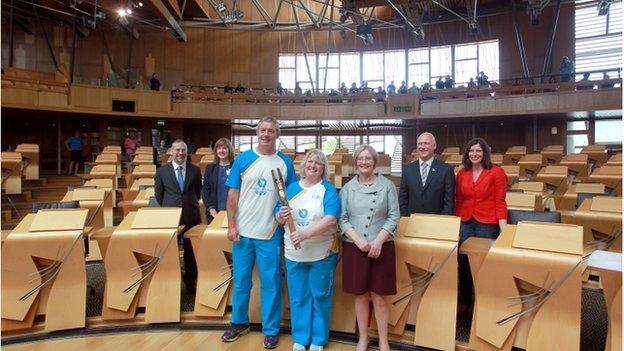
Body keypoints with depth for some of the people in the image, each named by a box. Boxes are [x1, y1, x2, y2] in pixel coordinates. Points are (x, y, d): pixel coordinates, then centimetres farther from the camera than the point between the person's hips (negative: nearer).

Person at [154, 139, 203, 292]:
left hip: (191, 215, 1)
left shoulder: (195, 170, 1)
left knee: (191, 250, 9)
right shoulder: (162, 171, 0)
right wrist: (167, 209, 9)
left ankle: (191, 282, 25)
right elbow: (158, 193, 9)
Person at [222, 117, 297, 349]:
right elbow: (233, 194, 0)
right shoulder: (243, 159, -1)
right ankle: (239, 322, 34)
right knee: (241, 280, 14)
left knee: (271, 282, 8)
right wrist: (231, 225, -5)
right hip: (243, 232, 1)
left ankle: (270, 329, 24)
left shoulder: (285, 162, 0)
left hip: (271, 233, -1)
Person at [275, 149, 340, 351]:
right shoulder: (291, 188, 8)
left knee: (320, 296, 10)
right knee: (298, 297, 13)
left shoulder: (328, 189, -5)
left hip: (322, 253, -3)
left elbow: (331, 219, -19)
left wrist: (306, 234, -30)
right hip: (294, 253, 3)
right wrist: (281, 216, -17)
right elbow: (279, 218, 8)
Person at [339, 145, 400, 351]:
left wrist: (378, 241, -12)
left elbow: (394, 216, -2)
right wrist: (358, 241, -12)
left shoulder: (387, 186, 1)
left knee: (379, 296, 4)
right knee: (360, 295, 10)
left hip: (380, 247, -1)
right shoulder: (348, 188, 5)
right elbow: (342, 219, 2)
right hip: (354, 247, 1)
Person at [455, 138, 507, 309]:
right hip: (465, 223, 4)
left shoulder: (496, 172, -4)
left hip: (487, 224, -4)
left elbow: (500, 202, -6)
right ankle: (464, 300, 24)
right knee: (463, 262, 6)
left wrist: (504, 229, -13)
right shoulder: (461, 173, 8)